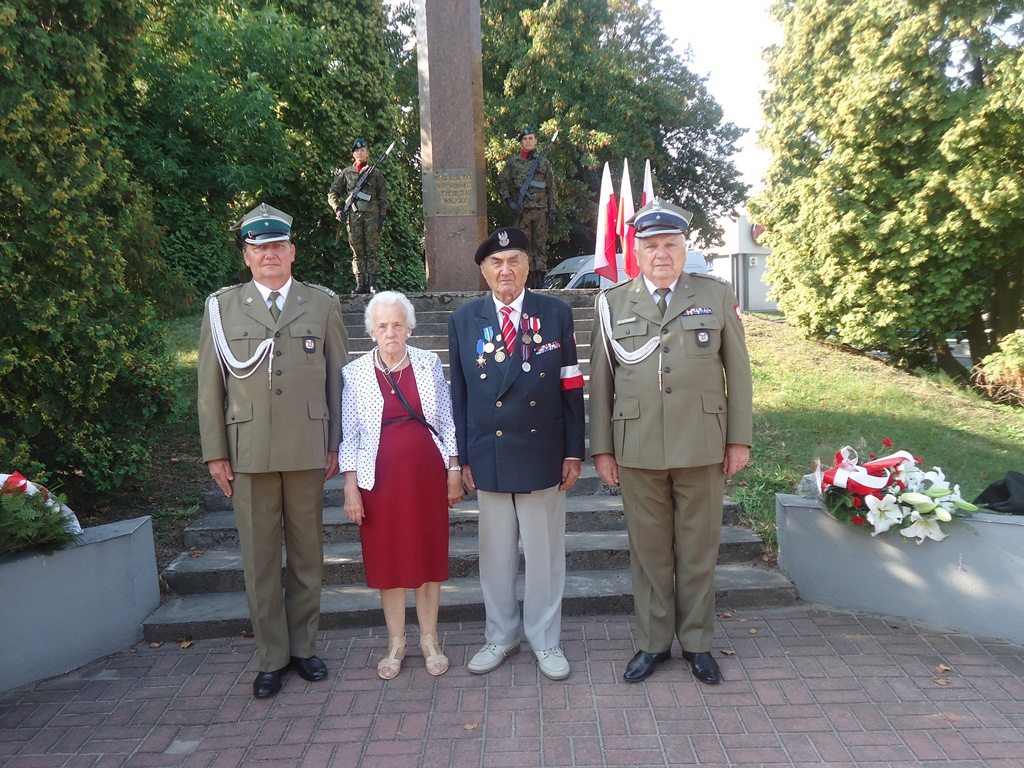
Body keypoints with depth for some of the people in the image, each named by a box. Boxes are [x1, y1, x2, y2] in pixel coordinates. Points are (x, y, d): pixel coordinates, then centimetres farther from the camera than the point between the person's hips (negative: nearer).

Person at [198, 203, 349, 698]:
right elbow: (210, 385, 5)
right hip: (248, 451, 0)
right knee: (259, 558, 7)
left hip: (308, 449, 0)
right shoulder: (221, 307, 7)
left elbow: (338, 378, 6)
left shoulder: (322, 304, 7)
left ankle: (303, 647, 27)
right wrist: (215, 452, 1)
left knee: (308, 554, 10)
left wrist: (337, 445, 2)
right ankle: (271, 657, 21)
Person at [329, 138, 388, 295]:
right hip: (353, 215, 1)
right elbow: (332, 193, 15)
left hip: (371, 215, -1)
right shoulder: (346, 172, 14)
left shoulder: (375, 172, 12)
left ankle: (372, 284, -4)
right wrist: (337, 209, 0)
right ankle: (360, 284, 2)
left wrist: (382, 216, 1)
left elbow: (383, 197, 10)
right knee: (357, 251, 0)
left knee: (372, 250, -5)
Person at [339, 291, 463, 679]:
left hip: (427, 475, 1)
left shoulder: (429, 364, 1)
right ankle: (396, 643, 25)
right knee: (387, 560, 8)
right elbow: (349, 436, 1)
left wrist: (454, 471, 2)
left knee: (428, 557, 8)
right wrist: (351, 489, -3)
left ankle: (430, 641, 24)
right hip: (380, 480, 0)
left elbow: (447, 422, 6)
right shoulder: (355, 373, -1)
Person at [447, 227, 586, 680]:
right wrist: (463, 456, 2)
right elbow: (459, 392, 5)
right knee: (495, 553, 12)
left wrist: (573, 452, -2)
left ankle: (545, 640, 27)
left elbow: (571, 387, 1)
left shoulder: (557, 314, 2)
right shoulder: (463, 320, 4)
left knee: (545, 551, 9)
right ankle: (500, 636, 31)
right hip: (488, 453, 1)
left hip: (542, 452, -1)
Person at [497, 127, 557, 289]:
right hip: (522, 210, 0)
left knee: (540, 244, -1)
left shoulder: (543, 162, 10)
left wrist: (552, 209, 4)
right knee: (525, 244, 0)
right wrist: (509, 200, -3)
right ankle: (530, 277, 4)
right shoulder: (512, 162, 7)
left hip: (541, 210, 0)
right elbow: (501, 182, 10)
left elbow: (551, 188, 10)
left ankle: (541, 278, 0)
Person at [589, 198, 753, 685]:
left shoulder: (717, 296, 5)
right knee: (648, 549, 10)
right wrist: (601, 448, 3)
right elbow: (600, 380, 5)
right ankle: (653, 642, 27)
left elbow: (737, 372, 6)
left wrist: (740, 439, 2)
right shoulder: (612, 303, 5)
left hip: (702, 448, 0)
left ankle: (697, 642, 28)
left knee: (698, 549, 11)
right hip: (637, 452, 0)